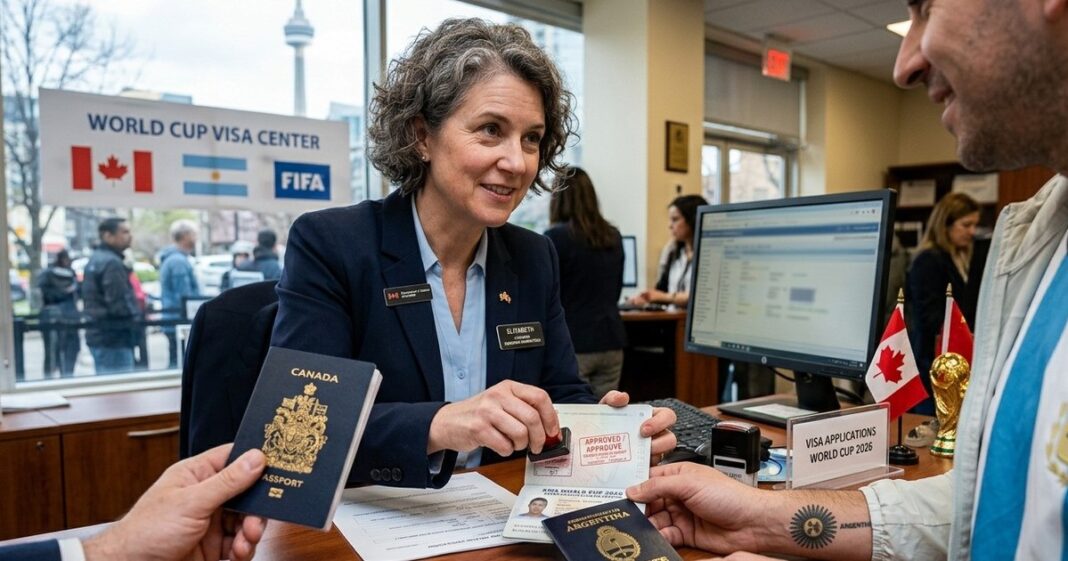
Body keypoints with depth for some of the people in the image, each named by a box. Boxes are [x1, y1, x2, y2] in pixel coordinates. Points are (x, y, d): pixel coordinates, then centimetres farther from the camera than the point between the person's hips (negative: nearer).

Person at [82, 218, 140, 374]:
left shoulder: (94, 260, 16)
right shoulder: (112, 263, -17)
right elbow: (120, 304, -23)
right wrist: (138, 319, -9)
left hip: (97, 334, 11)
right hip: (114, 338, -11)